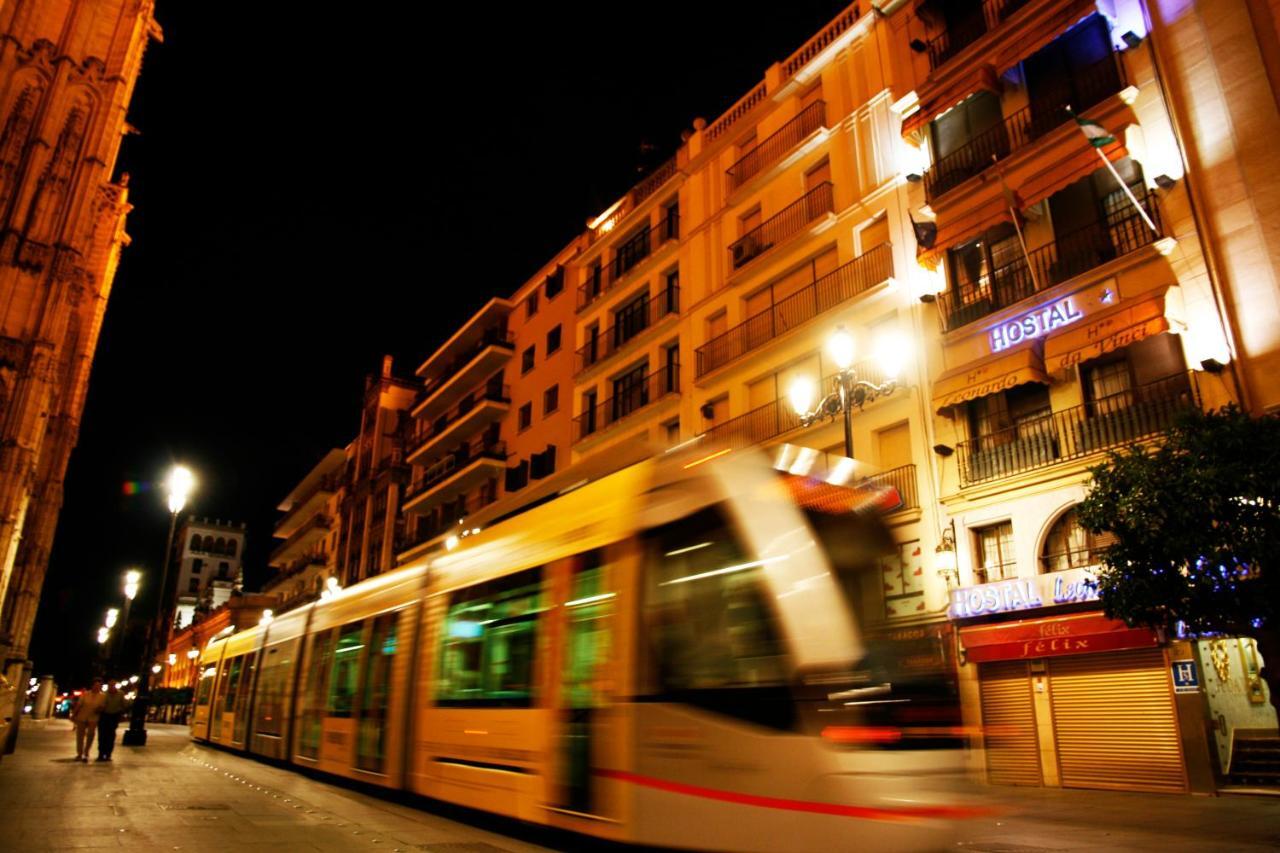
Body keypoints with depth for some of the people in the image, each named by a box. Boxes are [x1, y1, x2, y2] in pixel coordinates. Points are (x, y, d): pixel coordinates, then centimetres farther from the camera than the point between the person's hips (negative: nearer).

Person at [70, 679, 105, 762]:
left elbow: (102, 708, 2)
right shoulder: (85, 694, -2)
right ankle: (79, 754, 18)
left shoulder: (103, 696, -2)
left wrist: (99, 709, -19)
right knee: (80, 736, 6)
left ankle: (86, 754, 5)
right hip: (81, 718, 1)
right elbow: (78, 705, 1)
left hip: (93, 719, -1)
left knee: (90, 736, -4)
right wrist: (74, 715, 0)